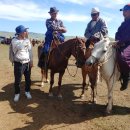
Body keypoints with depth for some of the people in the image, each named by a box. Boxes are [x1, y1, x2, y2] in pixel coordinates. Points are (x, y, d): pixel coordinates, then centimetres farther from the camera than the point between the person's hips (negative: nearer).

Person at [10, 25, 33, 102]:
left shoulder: (27, 40, 3)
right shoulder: (14, 41, -10)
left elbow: (30, 50, 7)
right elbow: (19, 47, -25)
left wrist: (31, 61, 4)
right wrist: (25, 39, -22)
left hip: (27, 63, 4)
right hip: (19, 63, -4)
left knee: (28, 79, 14)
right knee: (17, 80, 5)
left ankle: (27, 91, 33)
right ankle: (17, 93, 24)